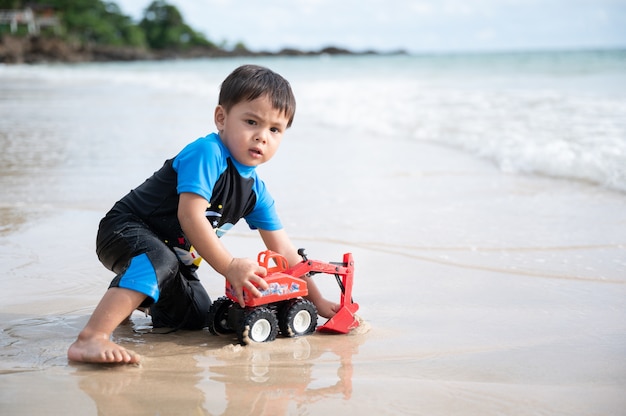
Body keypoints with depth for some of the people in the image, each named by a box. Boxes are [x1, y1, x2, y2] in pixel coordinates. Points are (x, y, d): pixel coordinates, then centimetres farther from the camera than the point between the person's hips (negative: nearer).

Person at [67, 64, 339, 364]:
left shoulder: (255, 190, 2)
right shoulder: (207, 153, -23)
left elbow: (282, 249, 7)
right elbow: (190, 215, -31)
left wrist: (317, 300, 5)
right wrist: (229, 267, -29)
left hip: (175, 251, 9)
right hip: (126, 229, -9)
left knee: (196, 317, 7)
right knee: (159, 260, -38)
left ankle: (131, 299, 30)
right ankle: (89, 339, -47)